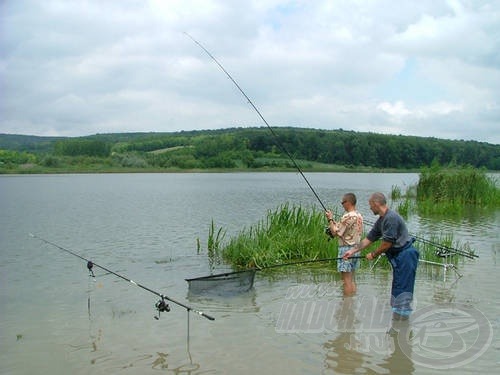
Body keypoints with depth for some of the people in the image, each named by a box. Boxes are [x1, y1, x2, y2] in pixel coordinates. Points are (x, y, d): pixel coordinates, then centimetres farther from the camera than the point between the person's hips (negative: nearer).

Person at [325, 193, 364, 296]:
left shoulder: (347, 216, -19)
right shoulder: (359, 216, 9)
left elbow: (335, 232, -17)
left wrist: (330, 219, -5)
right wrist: (334, 222, 13)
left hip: (346, 249, -9)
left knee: (346, 280, -3)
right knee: (351, 279, 15)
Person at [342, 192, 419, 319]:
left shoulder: (391, 218, -21)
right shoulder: (381, 220, 11)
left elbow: (387, 243, -19)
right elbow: (369, 238, 16)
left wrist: (373, 254, -5)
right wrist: (353, 250, 15)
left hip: (405, 255, -10)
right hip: (398, 256, 10)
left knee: (401, 288, -6)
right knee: (398, 287, 15)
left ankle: (401, 316, 0)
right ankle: (398, 315, 23)